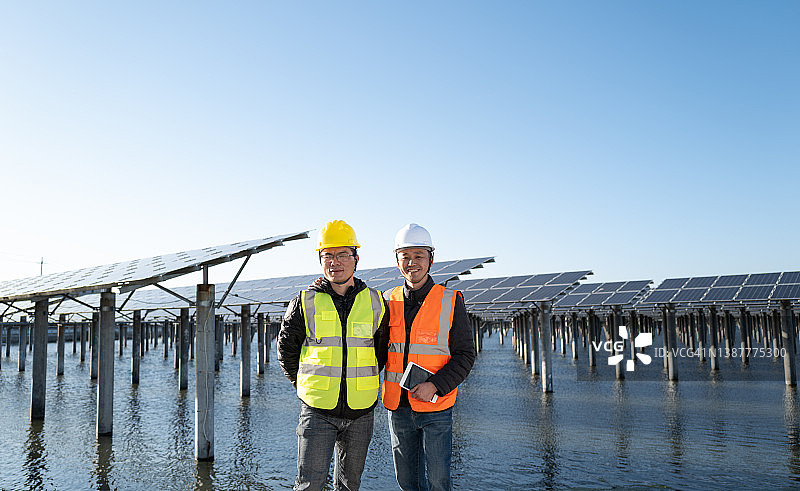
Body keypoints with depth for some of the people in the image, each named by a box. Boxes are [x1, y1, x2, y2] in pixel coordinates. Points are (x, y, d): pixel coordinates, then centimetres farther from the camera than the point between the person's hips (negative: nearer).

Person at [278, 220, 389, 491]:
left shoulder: (375, 302, 2)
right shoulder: (305, 302, -3)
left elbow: (383, 348, 14)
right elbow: (286, 348, 7)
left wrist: (364, 380, 10)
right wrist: (308, 385, 7)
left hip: (360, 412, 2)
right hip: (317, 410, -2)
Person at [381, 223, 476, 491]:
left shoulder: (451, 301, -4)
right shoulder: (388, 300, 5)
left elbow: (465, 355, -5)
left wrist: (434, 385, -17)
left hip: (436, 408, -3)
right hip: (398, 407, 3)